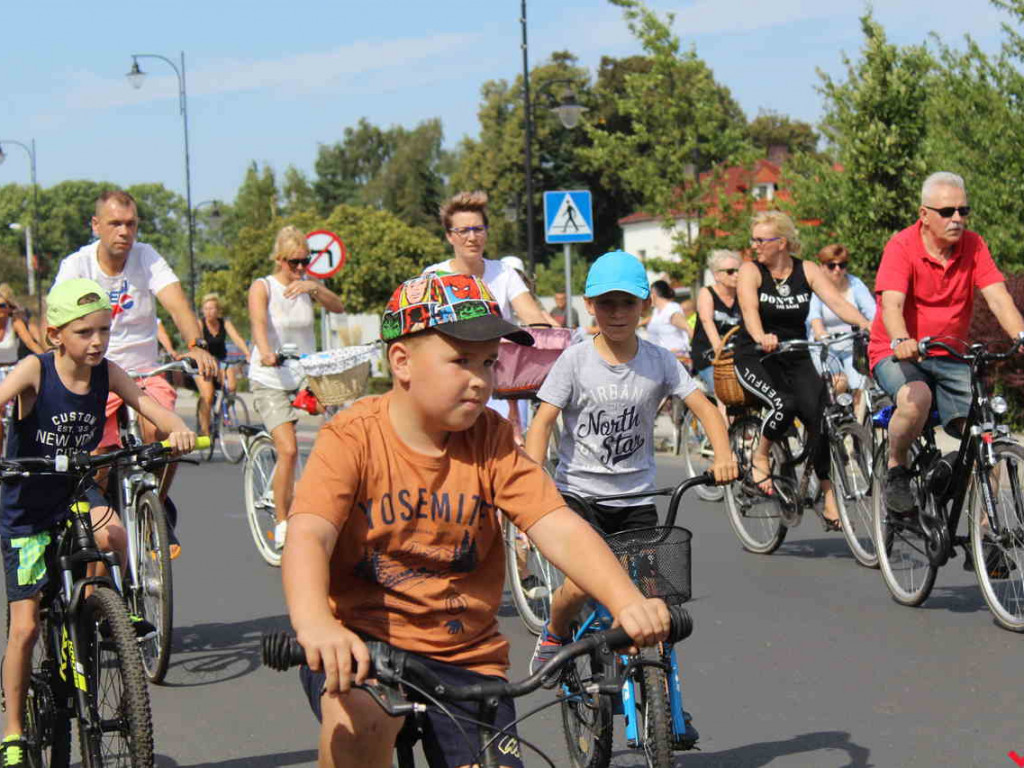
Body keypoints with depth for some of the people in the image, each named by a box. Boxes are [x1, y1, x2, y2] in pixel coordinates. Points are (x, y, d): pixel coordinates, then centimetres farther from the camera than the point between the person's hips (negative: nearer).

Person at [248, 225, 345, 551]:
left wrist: (315, 287, -27)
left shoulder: (307, 285, 7)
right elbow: (259, 322, -25)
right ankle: (282, 524, -7)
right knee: (288, 450, -18)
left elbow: (338, 307, -8)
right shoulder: (262, 287, -6)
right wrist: (265, 352, -45)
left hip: (304, 375, 5)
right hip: (270, 380, -4)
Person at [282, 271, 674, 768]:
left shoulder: (491, 442, -2)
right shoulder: (354, 438, -12)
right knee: (362, 722, -33)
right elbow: (307, 536, -26)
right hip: (359, 643, -3)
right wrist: (315, 625, -48)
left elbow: (559, 530, -13)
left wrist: (628, 603, -32)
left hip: (463, 656, 4)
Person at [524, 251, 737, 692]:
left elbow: (704, 408, -4)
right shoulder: (575, 361, -5)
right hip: (579, 492, -2)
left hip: (636, 496, 2)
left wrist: (723, 456, -23)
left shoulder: (659, 362, 0)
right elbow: (543, 421, -10)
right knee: (581, 586, -18)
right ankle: (554, 635, 15)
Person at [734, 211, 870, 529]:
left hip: (796, 359, 3)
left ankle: (830, 499, -9)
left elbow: (837, 302, -10)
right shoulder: (751, 271, -5)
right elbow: (750, 310, -24)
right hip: (755, 359, -3)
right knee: (784, 404, -31)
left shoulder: (807, 270, 2)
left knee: (819, 415, -17)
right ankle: (760, 456, -3)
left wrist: (867, 325, -28)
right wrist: (762, 337, -45)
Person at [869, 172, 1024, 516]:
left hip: (949, 358, 4)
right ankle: (896, 469, -8)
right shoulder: (902, 247, -14)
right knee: (916, 398, -36)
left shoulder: (972, 246, -2)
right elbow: (891, 304, -27)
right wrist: (901, 341, -48)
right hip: (899, 355, -4)